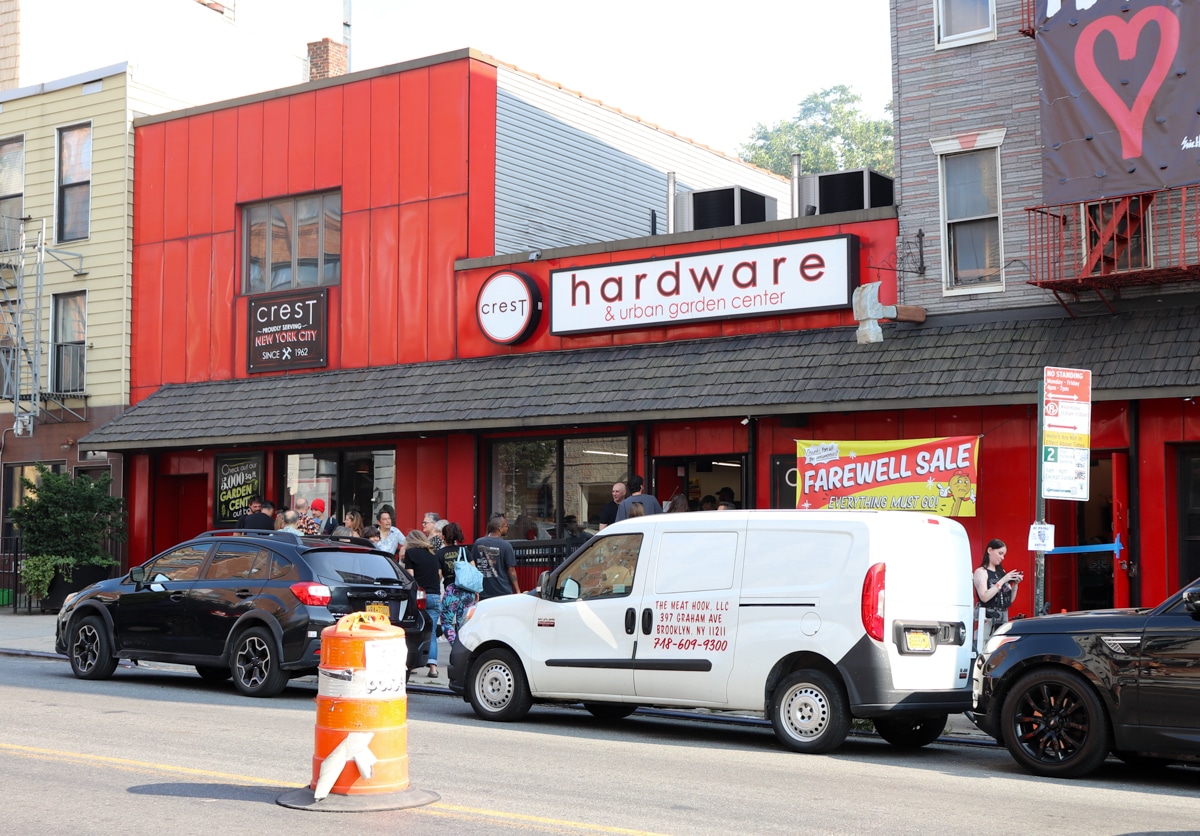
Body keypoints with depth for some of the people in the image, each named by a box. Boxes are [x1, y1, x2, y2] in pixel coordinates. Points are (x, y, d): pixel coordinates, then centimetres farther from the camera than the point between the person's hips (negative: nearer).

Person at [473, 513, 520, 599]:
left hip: (482, 593, 4)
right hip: (503, 592, -4)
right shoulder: (506, 546, -11)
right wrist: (517, 590, -1)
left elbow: (472, 565, 9)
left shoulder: (478, 543, 1)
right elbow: (511, 570, -9)